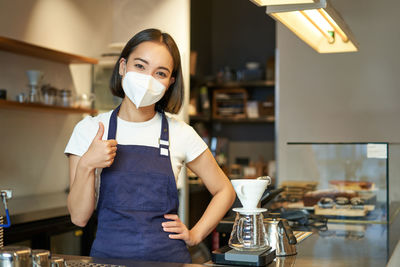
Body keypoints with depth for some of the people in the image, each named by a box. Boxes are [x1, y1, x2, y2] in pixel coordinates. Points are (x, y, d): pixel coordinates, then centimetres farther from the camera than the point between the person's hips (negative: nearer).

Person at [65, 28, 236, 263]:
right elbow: (79, 217, -3)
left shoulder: (179, 133, 0)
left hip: (168, 256, 1)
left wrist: (194, 235, 3)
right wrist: (87, 166, -16)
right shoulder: (89, 129, 0)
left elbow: (224, 191, 12)